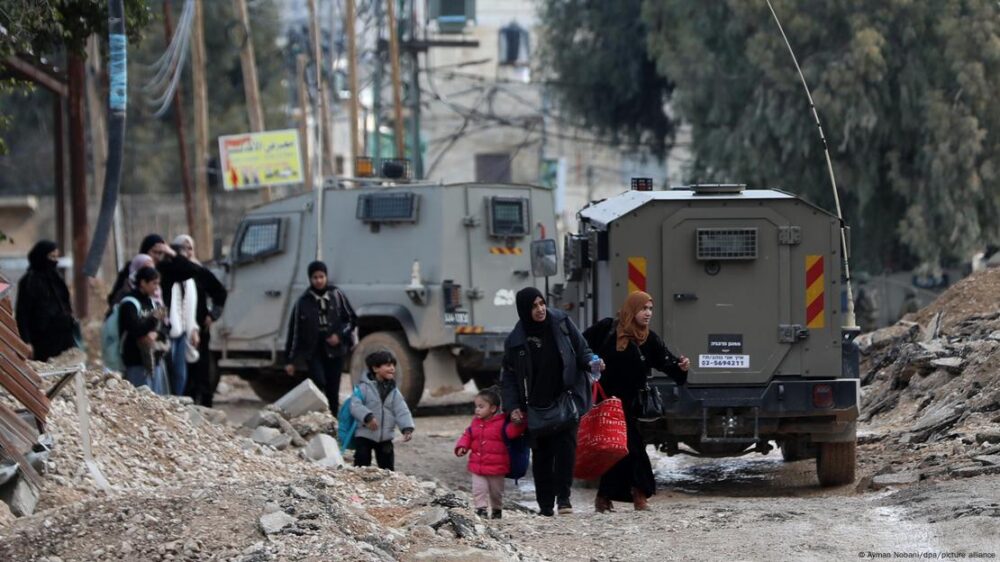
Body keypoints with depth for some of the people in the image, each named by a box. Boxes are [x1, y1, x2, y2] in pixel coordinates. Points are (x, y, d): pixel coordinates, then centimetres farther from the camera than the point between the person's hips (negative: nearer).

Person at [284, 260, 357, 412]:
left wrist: (340, 335, -9)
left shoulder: (336, 295, 1)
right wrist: (290, 360, 2)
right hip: (313, 351, -1)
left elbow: (352, 320, 10)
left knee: (333, 391, 2)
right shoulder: (304, 302, -1)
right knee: (319, 382, -23)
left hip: (334, 350, 1)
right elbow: (294, 331, 2)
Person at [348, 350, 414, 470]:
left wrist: (407, 428, -18)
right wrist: (367, 417, -37)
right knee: (362, 467, -6)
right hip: (365, 436, -5)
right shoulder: (364, 387, -11)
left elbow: (402, 411, -2)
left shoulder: (394, 391, 5)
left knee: (388, 467, 11)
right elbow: (355, 405, -21)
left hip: (385, 438, 5)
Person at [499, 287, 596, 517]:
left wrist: (591, 362, -15)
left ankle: (563, 497, -11)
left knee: (566, 444, -13)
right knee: (541, 453, 5)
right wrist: (514, 407, -4)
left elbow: (582, 350, 6)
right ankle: (545, 504, 11)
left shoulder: (561, 322, -3)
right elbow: (508, 375, 5)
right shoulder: (516, 340, -3)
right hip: (536, 405, 1)